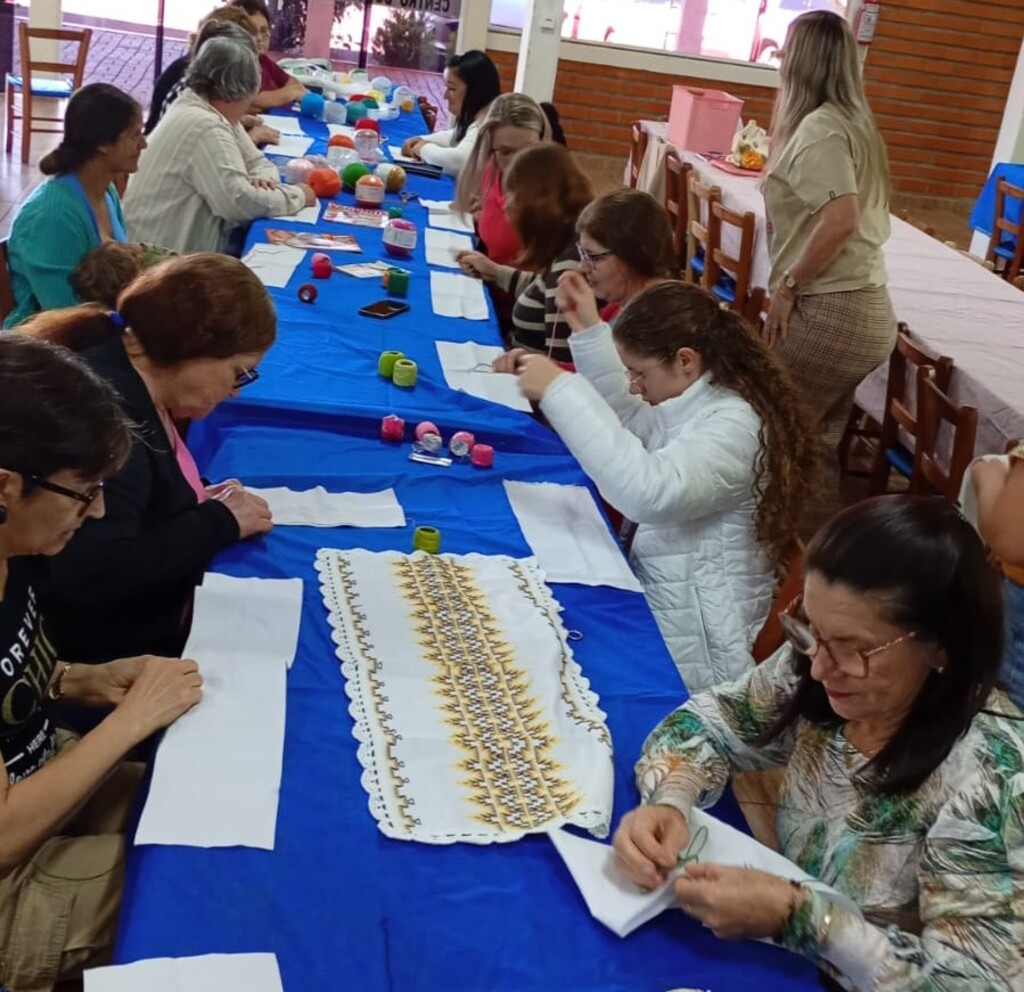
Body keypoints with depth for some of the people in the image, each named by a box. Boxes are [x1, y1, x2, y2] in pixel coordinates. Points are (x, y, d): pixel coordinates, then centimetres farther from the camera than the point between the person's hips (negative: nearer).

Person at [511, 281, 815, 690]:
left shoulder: (734, 426, -24)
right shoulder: (698, 401, 4)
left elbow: (649, 492, -41)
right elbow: (629, 424, 24)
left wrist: (561, 391, -37)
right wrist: (588, 332, 13)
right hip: (659, 603, 9)